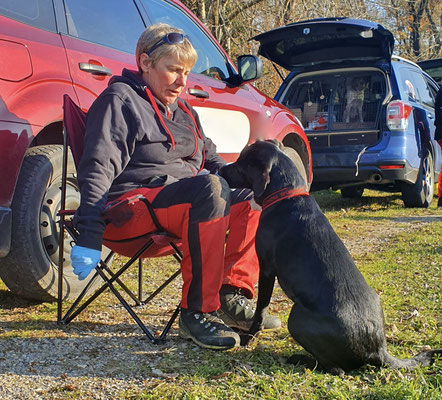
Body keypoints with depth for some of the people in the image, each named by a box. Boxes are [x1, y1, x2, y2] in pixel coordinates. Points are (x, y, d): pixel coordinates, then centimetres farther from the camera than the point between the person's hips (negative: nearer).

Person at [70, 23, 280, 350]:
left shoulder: (182, 111, 26)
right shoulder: (120, 100, -1)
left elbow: (212, 159, 31)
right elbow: (98, 169, -12)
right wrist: (89, 237, -23)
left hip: (186, 198, 9)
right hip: (133, 203, -9)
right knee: (211, 188, -34)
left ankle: (232, 295, -15)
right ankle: (197, 312, -32)